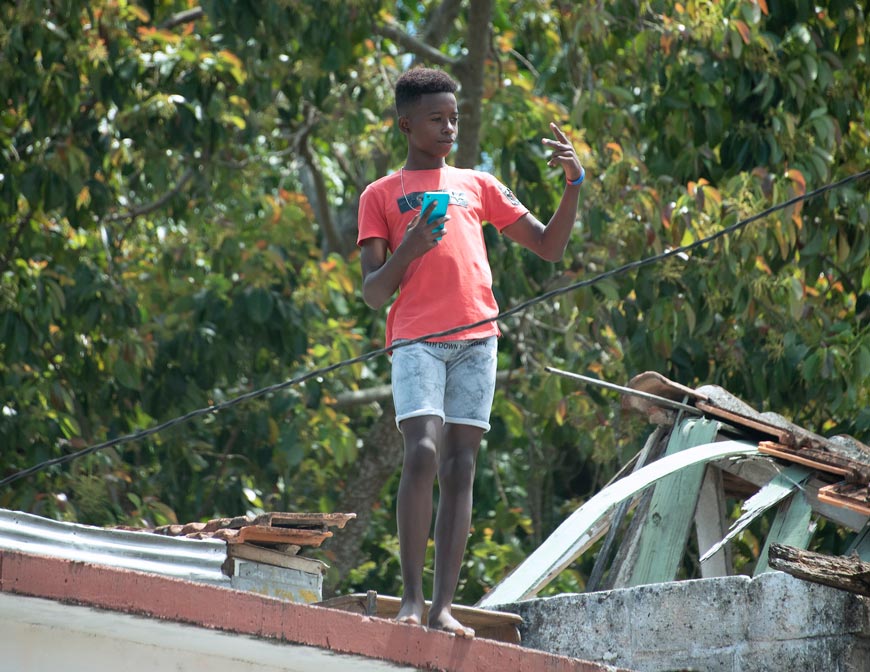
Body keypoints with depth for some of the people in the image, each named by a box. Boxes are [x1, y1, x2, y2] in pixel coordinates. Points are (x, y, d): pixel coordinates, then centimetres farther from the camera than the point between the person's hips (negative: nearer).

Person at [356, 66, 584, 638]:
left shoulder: (478, 186, 22)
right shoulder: (381, 196, 13)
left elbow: (550, 247, 20)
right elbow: (374, 295, 6)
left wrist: (574, 183, 7)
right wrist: (407, 249, -12)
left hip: (476, 338, 3)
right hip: (417, 339, -3)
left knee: (460, 468, -4)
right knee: (423, 453, -21)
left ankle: (445, 606, -9)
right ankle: (412, 597, -19)